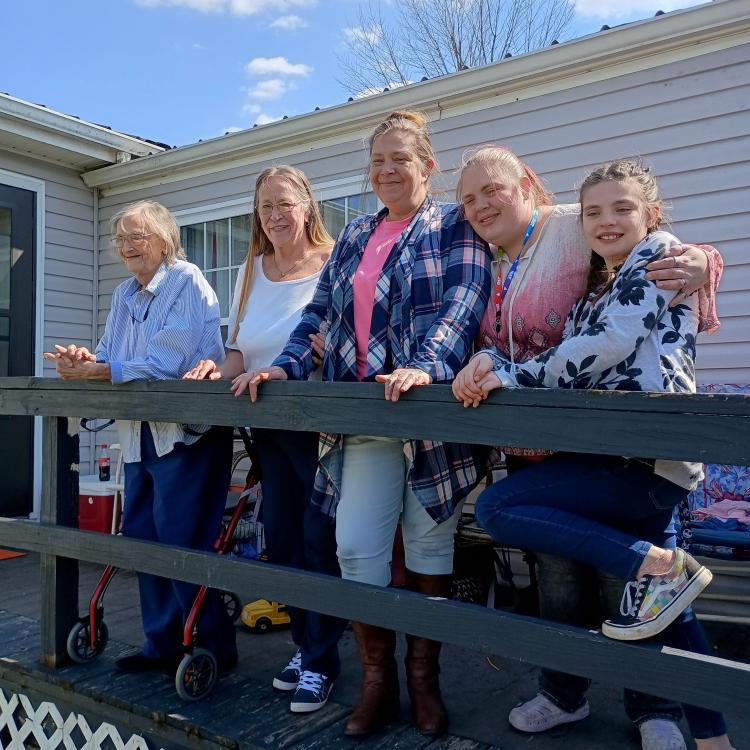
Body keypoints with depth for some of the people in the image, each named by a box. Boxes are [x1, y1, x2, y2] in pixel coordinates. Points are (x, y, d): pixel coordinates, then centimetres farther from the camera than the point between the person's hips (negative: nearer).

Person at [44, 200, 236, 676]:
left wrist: (92, 373, -19)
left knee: (182, 545, -5)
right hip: (141, 436, 8)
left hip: (187, 434, -8)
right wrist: (84, 359, -12)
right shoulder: (125, 294, 15)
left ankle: (215, 646, 12)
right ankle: (163, 644, 26)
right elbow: (109, 355, 10)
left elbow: (166, 364, -20)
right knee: (142, 538, 11)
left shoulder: (188, 283, -10)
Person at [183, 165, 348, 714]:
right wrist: (221, 369, -8)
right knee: (281, 538, 13)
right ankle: (305, 645, 30)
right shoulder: (252, 270, 12)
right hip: (267, 426, 7)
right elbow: (240, 349, 13)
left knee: (319, 540, 0)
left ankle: (321, 661, 16)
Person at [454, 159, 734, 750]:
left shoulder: (659, 253, -2)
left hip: (647, 457, -9)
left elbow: (607, 346, -15)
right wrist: (491, 361, -7)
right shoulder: (597, 288, 23)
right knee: (667, 608, 15)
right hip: (629, 458, 9)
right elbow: (570, 353, 12)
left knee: (497, 508, -13)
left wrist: (510, 376, -11)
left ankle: (657, 564, -12)